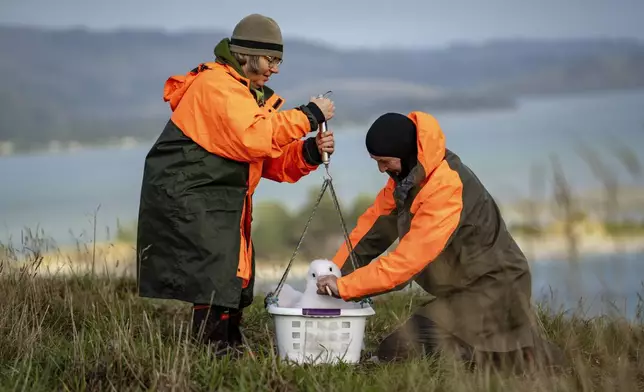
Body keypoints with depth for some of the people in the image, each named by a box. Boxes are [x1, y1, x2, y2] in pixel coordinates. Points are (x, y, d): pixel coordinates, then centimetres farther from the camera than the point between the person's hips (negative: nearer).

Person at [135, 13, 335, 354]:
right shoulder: (216, 86, -14)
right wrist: (308, 116, -22)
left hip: (221, 204, 11)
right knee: (216, 285, -16)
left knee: (236, 284, 13)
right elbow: (252, 138, -29)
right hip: (187, 200, -11)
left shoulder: (249, 94, 18)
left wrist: (309, 153, -8)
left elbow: (273, 161, 12)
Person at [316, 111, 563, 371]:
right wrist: (333, 274, -5)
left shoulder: (446, 186, -26)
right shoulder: (407, 173, 1)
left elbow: (409, 258, -29)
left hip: (491, 288, -9)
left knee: (395, 353, -16)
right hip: (465, 286, 10)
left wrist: (345, 287, -28)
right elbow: (375, 224, 4)